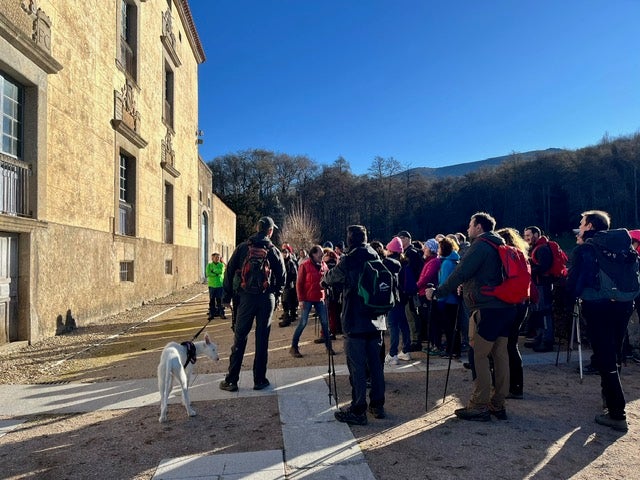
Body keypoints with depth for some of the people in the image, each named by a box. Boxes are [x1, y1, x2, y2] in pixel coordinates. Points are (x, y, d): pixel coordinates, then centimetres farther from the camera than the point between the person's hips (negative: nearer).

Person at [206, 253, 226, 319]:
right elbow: (208, 274, -7)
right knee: (212, 300, 4)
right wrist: (217, 274, -11)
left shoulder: (221, 265, 6)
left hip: (220, 285, 0)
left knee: (220, 300, 0)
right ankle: (211, 314, 10)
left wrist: (213, 271, -9)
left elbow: (221, 271, -12)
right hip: (212, 285, 1)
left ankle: (222, 313, 7)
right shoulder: (209, 265, 6)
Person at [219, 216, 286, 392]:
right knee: (262, 339, 7)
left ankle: (231, 380, 10)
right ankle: (259, 380, 13)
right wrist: (276, 296, 16)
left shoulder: (242, 247, 1)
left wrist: (227, 295, 7)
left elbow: (229, 271, 0)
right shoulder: (274, 251, 1)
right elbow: (281, 277, 4)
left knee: (239, 338, 6)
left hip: (245, 297, 0)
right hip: (267, 299, 0)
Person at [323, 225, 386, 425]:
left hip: (355, 323, -6)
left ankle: (358, 410, 6)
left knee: (357, 367, 0)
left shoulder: (348, 261, -14)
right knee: (375, 363, 14)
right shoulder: (376, 259, 5)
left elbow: (329, 279, 2)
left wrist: (328, 272, 23)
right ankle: (378, 405, 24)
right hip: (375, 320, 6)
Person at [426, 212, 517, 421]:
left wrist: (437, 292, -9)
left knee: (479, 356, -3)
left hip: (487, 309, -9)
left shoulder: (480, 246, -9)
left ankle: (479, 406, 2)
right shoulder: (497, 246, 19)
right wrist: (464, 288, 27)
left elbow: (460, 274, -16)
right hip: (504, 308, 9)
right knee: (500, 355, 11)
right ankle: (498, 405, 20)